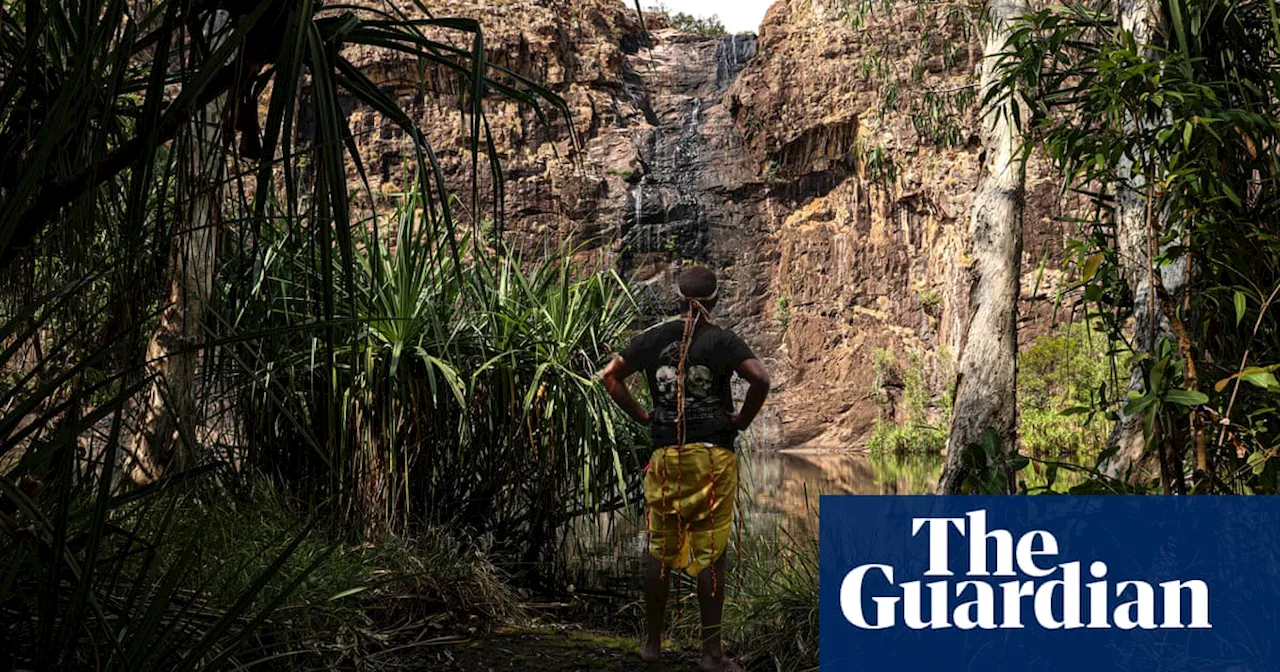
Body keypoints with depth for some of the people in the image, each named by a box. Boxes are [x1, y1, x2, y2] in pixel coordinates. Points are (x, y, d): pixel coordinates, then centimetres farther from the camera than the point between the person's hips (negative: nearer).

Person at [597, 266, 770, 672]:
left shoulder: (654, 338, 5)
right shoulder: (722, 341, -5)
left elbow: (609, 376, 6)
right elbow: (760, 379, -19)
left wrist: (640, 415, 10)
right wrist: (743, 420, -5)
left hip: (666, 456, 3)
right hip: (713, 456, -3)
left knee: (660, 551, 13)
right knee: (710, 554, 1)